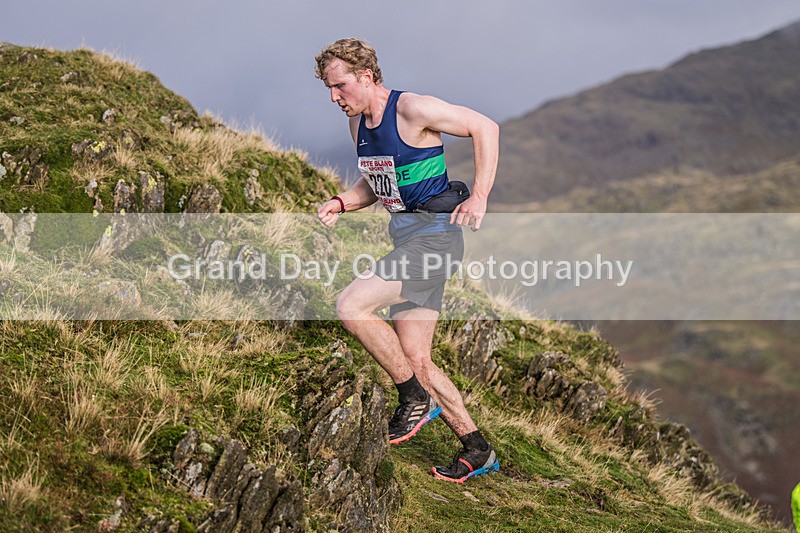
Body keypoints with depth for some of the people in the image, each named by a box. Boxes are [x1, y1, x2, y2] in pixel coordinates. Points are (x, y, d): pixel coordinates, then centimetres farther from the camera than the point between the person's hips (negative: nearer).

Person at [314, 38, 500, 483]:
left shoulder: (412, 109, -13)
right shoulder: (359, 122, 12)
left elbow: (485, 127, -10)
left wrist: (479, 197, -15)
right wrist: (341, 203, 5)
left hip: (434, 233, -9)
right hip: (406, 234, 9)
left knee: (352, 306, -21)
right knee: (416, 360, 6)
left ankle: (417, 399, -5)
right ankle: (478, 451, 16)